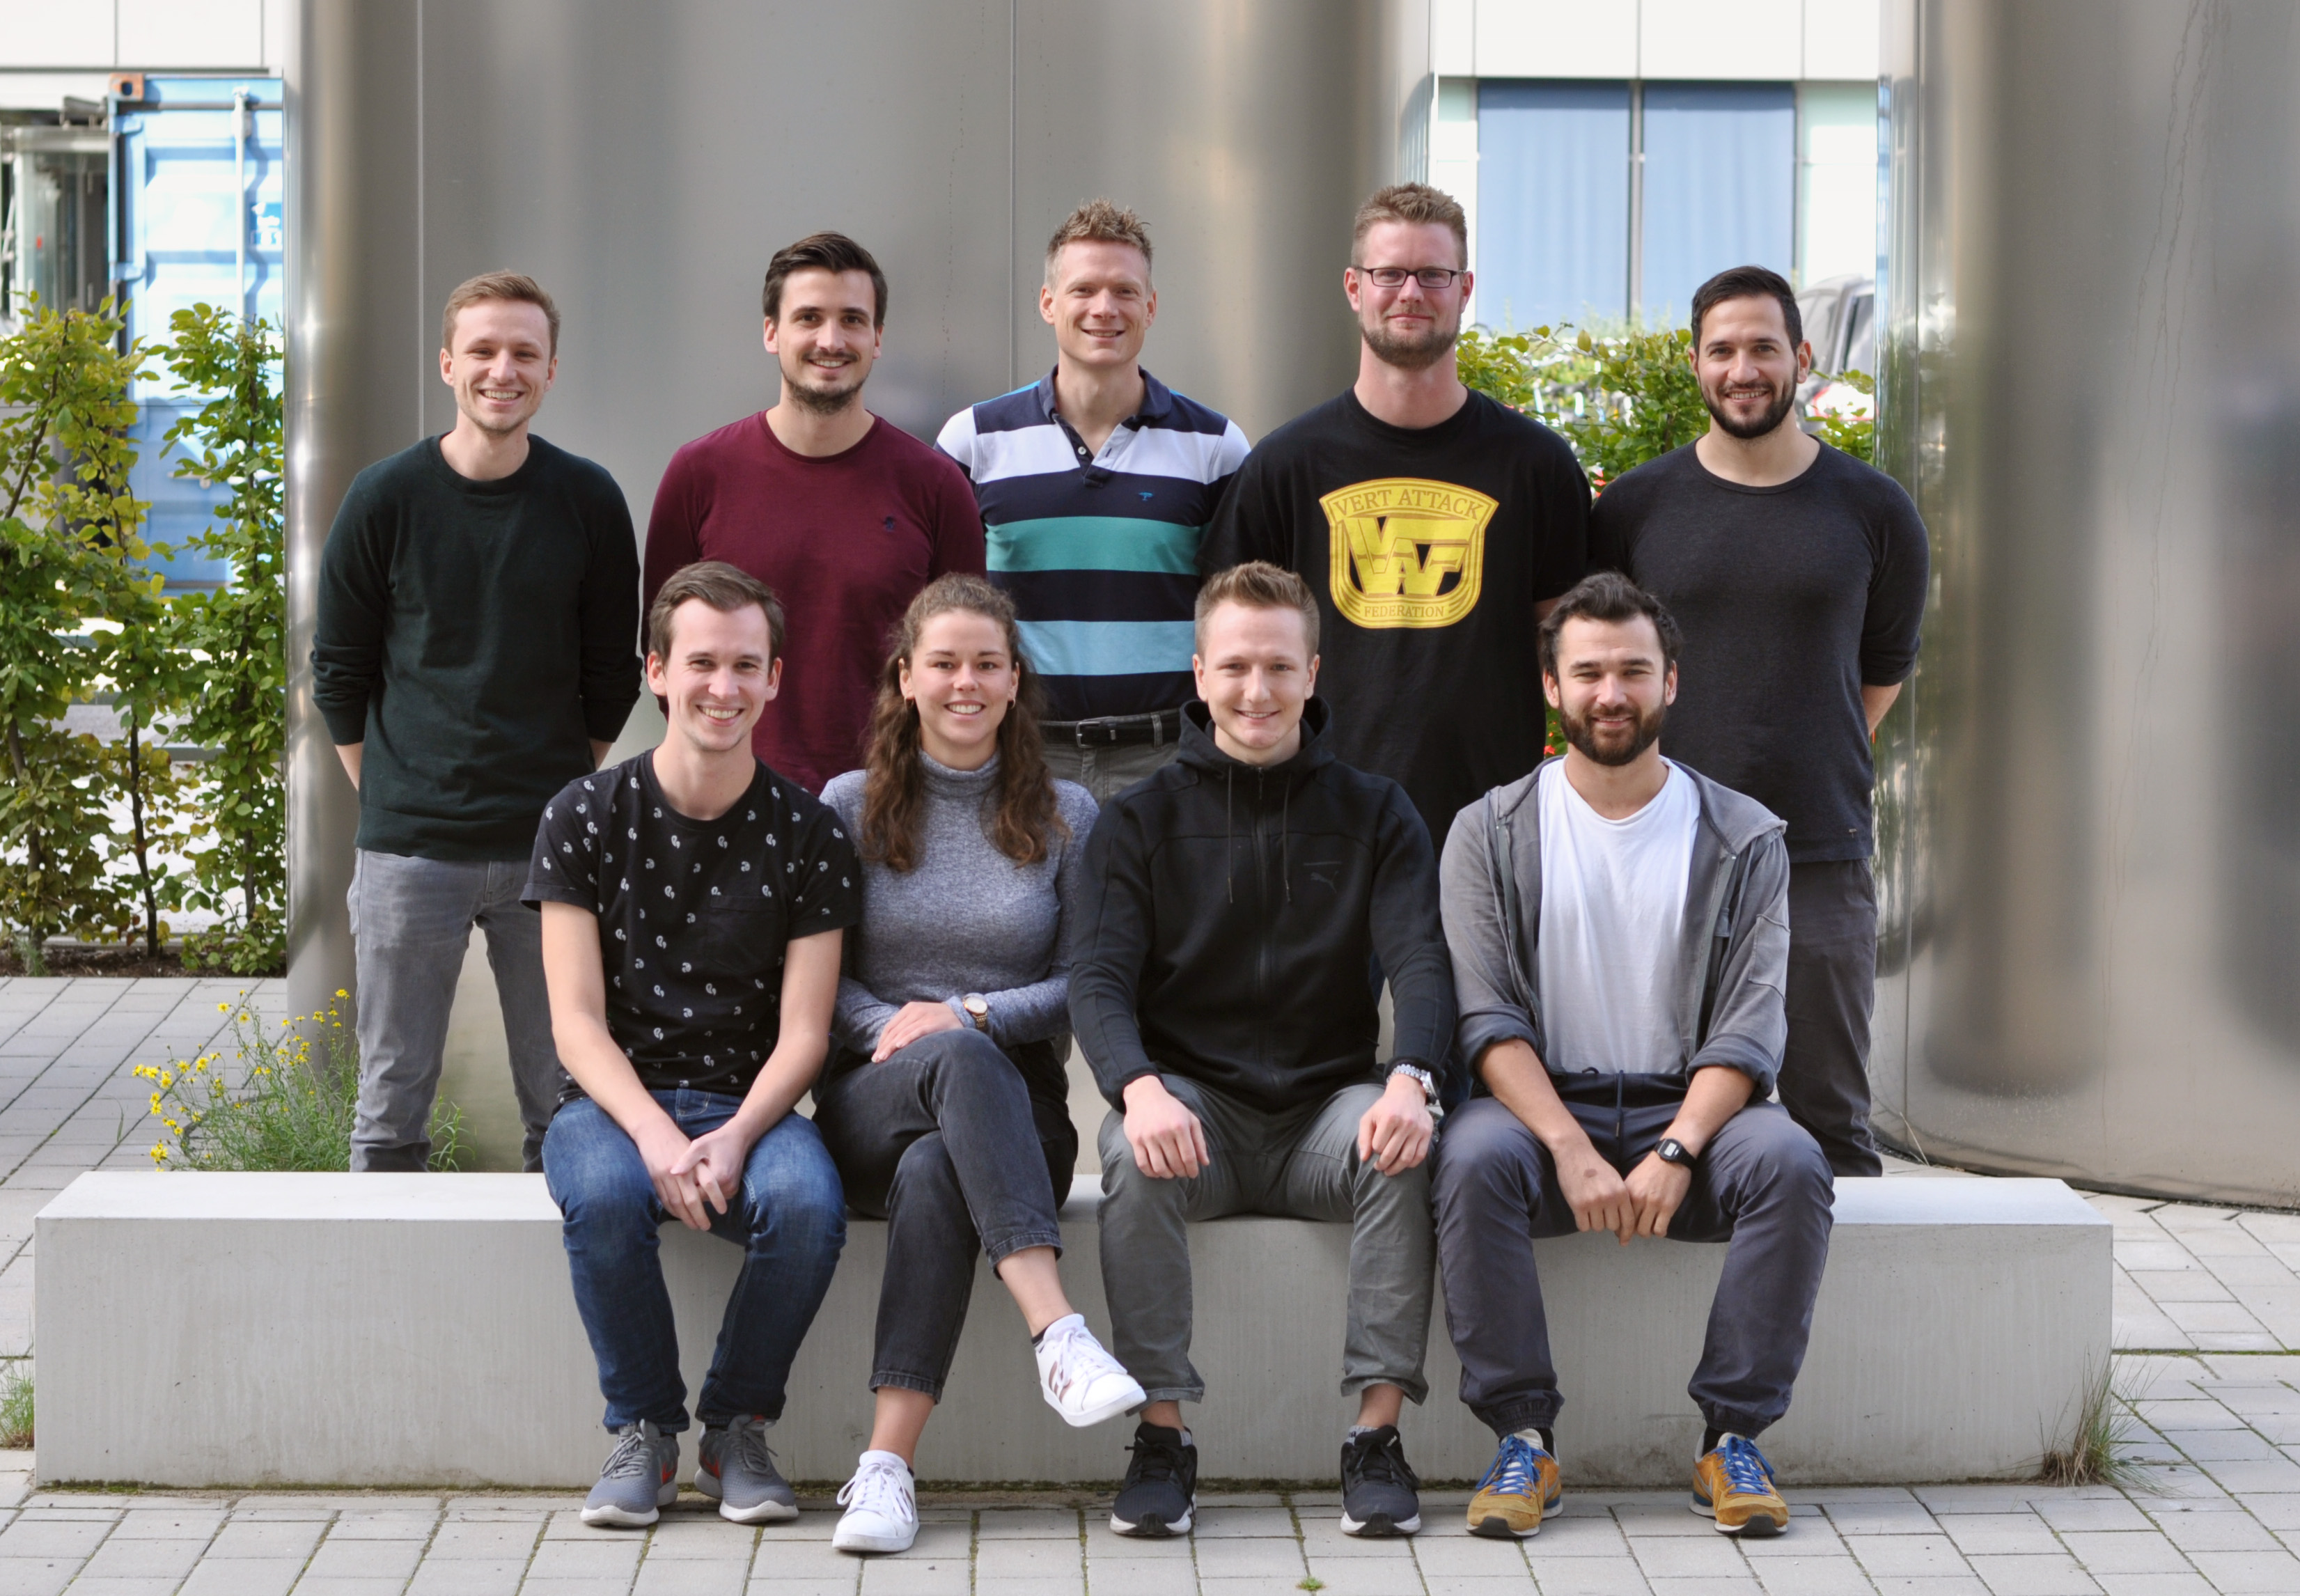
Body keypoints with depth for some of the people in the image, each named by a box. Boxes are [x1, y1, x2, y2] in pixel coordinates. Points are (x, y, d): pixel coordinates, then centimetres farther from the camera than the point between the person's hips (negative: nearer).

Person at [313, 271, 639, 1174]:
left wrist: (567, 793, 9)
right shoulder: (386, 499, -1)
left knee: (563, 1108, 5)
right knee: (392, 1111, 4)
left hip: (549, 848, 1)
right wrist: (391, 799, 4)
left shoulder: (589, 502, 2)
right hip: (410, 852, -1)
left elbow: (613, 672, 10)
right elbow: (338, 672, 6)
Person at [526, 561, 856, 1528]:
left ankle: (736, 1429, -7)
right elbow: (577, 1021, -5)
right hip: (615, 1099, 0)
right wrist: (654, 1131, -23)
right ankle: (644, 1430, -10)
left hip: (750, 1103, 0)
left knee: (808, 1201, -33)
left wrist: (734, 1138, -22)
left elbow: (803, 1033, -2)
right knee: (602, 1194, -35)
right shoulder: (586, 819, 0)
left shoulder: (806, 834, 2)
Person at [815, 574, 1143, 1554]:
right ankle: (1057, 1331, -52)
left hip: (1011, 1107, 1)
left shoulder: (1064, 817, 12)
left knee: (935, 1172, -38)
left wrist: (967, 1013, -9)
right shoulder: (851, 807, 11)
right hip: (871, 1103, 0)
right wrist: (889, 1023, -12)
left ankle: (887, 1468, -44)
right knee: (964, 1061, -39)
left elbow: (1086, 983, 6)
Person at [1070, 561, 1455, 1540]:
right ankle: (1161, 1437, -23)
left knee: (1404, 1146, -32)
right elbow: (1100, 979, -5)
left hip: (1330, 1105, 0)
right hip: (1193, 1100, 0)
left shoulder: (1375, 816, 8)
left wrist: (1412, 1080, -28)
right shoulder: (1141, 822, 7)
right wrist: (1139, 1087, -29)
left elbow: (1421, 963, -5)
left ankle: (1378, 1435, -25)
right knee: (1137, 1153, -33)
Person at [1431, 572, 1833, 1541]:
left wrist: (1676, 1150, -21)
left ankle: (1733, 1436, -18)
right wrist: (1573, 1149, -21)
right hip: (1541, 1100, -1)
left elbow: (1748, 1032, -3)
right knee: (1472, 1158, -34)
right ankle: (1524, 1438, -23)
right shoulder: (1491, 834, 4)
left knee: (1789, 1162, -30)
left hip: (1690, 1106, 1)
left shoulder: (1743, 841, 5)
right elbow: (1489, 1020, -6)